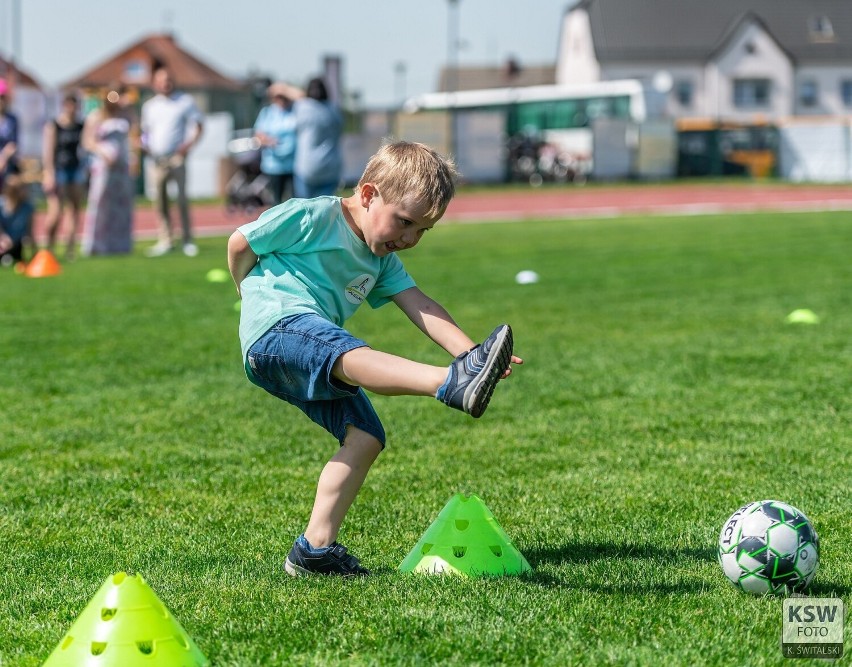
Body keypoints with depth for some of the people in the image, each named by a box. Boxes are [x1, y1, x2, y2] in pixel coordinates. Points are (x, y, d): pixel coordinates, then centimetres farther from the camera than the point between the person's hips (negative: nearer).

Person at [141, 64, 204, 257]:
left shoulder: (185, 101, 2)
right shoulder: (149, 106, 13)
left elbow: (198, 124, 2)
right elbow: (145, 130, 21)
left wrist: (189, 143, -12)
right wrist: (144, 145, 1)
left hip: (176, 157, -4)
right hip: (157, 159, 4)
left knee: (182, 198, -7)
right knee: (160, 200, 4)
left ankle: (188, 240, -2)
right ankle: (165, 240, 11)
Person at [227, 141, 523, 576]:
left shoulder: (382, 260, 21)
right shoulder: (312, 218, -3)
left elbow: (420, 307, 8)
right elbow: (240, 244, 4)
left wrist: (468, 351, -8)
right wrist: (256, 297, 20)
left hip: (311, 367, 10)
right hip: (277, 330, -10)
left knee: (365, 437, -3)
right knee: (352, 357, -36)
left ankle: (315, 547, -2)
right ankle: (454, 383, -66)